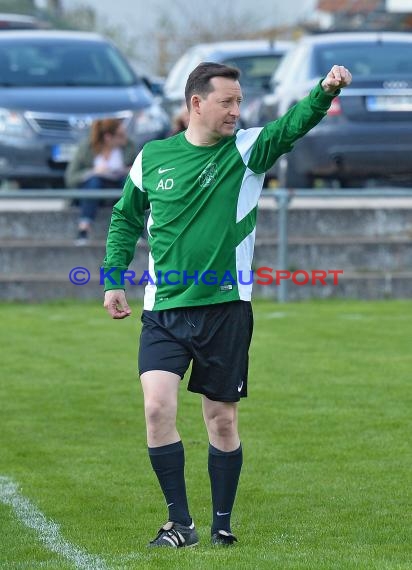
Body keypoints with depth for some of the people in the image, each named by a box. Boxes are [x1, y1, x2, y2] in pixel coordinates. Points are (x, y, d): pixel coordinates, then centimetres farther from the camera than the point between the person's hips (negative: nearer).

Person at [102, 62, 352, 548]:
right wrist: (113, 280, 12)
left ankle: (222, 523, 19)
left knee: (222, 419, 5)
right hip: (163, 309, 1)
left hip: (225, 307, -1)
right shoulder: (152, 157, 4)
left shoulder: (247, 151, -1)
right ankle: (180, 523, -3)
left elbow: (292, 126, -19)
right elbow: (125, 218, 18)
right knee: (157, 407, -14)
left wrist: (325, 92, -36)